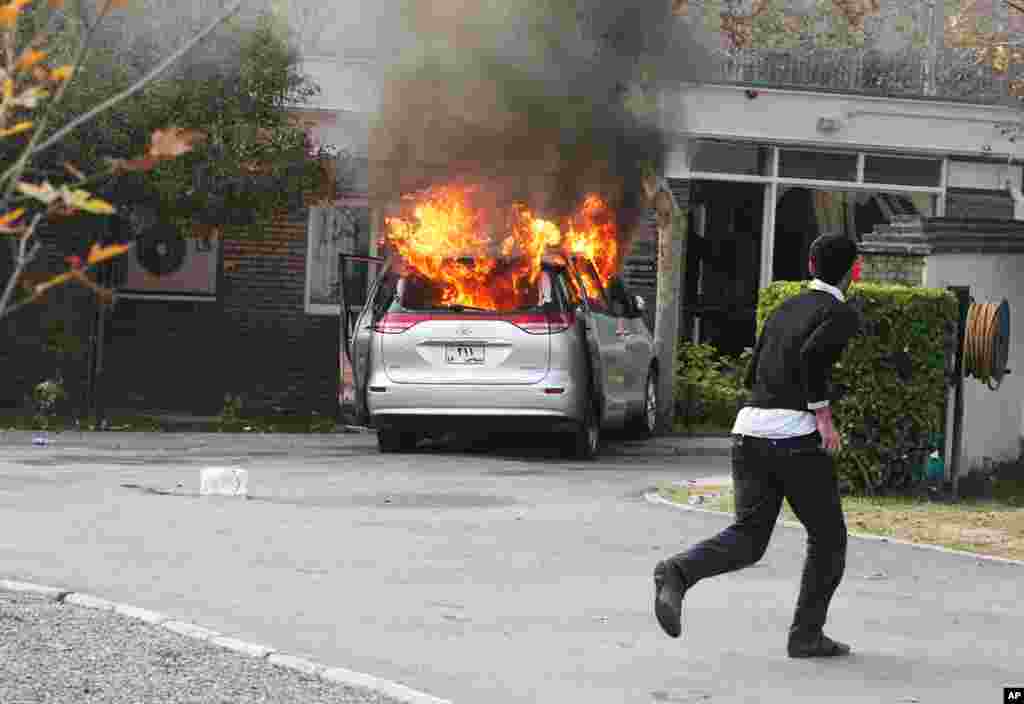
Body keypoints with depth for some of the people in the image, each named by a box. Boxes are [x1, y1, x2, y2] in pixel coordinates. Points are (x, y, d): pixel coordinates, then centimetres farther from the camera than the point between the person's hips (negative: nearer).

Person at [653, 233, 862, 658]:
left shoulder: (783, 310, 22)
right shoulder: (842, 314, -1)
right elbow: (812, 355, -21)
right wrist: (823, 413, -15)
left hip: (749, 428, 6)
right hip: (796, 435, -6)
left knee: (748, 538, 3)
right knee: (827, 538, 11)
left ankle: (678, 574, -23)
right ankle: (807, 635, 9)